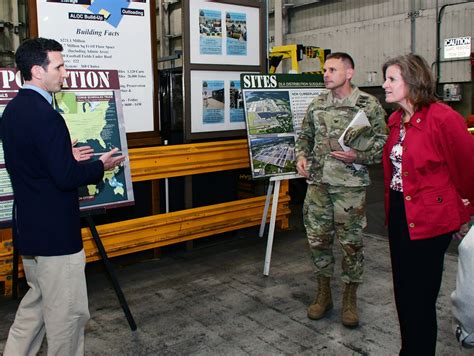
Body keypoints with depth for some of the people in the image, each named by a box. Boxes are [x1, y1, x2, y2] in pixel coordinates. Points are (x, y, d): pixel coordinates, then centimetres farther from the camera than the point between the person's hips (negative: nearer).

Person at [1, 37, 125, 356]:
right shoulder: (46, 115, -22)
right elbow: (66, 178, -24)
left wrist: (68, 157, 12)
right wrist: (100, 166, -8)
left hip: (29, 228, 10)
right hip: (54, 233, -10)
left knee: (37, 302, 24)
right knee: (69, 311, 5)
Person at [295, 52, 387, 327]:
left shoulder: (369, 104, -2)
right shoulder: (317, 104, 10)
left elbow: (383, 142, -1)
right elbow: (305, 135, 21)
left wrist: (357, 156, -15)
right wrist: (301, 156, 3)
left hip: (351, 184, -4)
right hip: (318, 183, 4)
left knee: (351, 242, 4)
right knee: (318, 239, 9)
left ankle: (350, 298, 22)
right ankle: (324, 294, 27)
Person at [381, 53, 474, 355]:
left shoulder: (443, 118, -17)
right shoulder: (395, 120, 8)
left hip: (429, 221, -8)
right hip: (399, 214, 8)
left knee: (420, 297, 3)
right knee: (403, 291, 18)